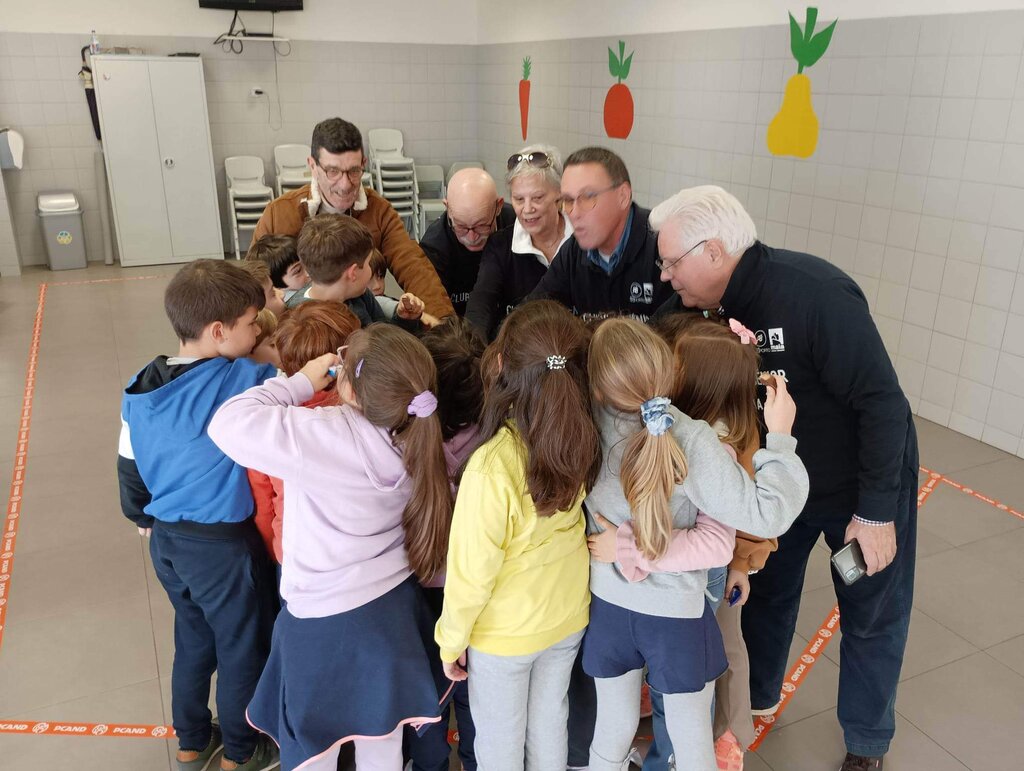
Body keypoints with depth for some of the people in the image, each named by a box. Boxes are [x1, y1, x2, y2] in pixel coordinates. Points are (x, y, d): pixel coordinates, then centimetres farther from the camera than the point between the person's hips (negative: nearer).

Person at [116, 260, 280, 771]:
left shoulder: (141, 389, -3)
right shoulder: (239, 382, -24)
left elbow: (128, 465, 7)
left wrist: (141, 516, 22)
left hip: (166, 540, 7)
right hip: (221, 546, -7)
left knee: (193, 639, 26)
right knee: (242, 648, 16)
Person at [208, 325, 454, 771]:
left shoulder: (326, 436, -30)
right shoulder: (412, 436, -12)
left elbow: (228, 422, -27)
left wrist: (301, 383, -16)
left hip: (325, 621, -5)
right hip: (395, 604, 6)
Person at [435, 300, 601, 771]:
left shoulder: (492, 467, -37)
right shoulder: (583, 439, -20)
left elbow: (471, 573, -23)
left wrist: (450, 641, -6)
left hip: (505, 635, -4)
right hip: (569, 618, 5)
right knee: (550, 721, 29)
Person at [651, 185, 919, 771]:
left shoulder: (816, 294, -33)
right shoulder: (700, 304, -13)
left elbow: (882, 402, -29)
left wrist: (876, 510, -24)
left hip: (864, 480, -5)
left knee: (872, 616, 13)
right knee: (765, 590, 21)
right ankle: (756, 696, 47)